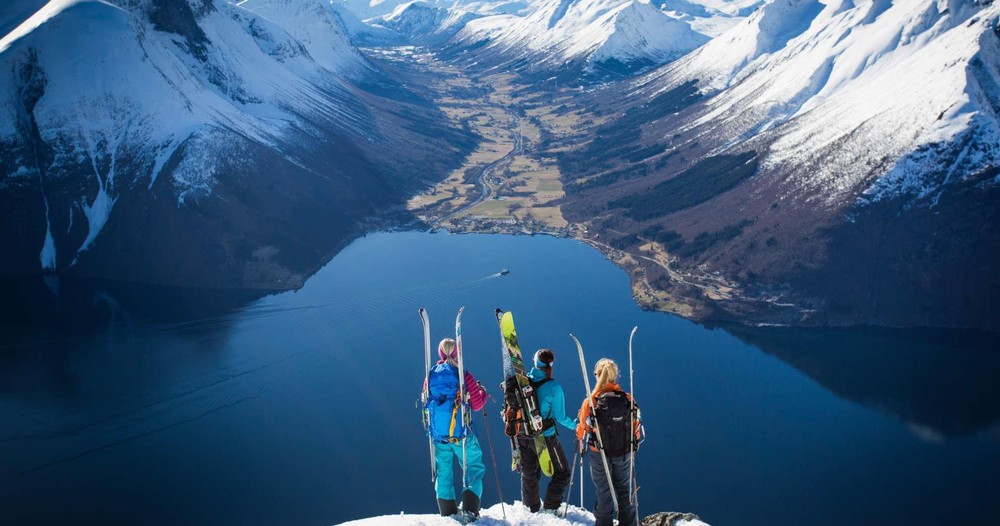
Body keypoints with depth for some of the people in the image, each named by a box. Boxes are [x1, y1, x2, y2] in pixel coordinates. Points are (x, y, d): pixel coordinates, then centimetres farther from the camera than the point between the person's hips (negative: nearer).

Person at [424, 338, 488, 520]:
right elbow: (477, 404, -7)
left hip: (437, 434, 4)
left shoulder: (431, 375, 1)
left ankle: (447, 512, 17)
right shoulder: (463, 375, -11)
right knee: (474, 468, 10)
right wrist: (482, 392, 12)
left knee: (444, 471, 15)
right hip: (461, 433, -4)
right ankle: (470, 509, -2)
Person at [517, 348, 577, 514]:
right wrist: (576, 425, 2)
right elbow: (560, 417, -14)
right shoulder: (554, 387, -18)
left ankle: (531, 510, 33)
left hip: (523, 437, 5)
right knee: (562, 472, 15)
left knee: (528, 474, 22)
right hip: (545, 438, -5)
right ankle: (550, 509, 10)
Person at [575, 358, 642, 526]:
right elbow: (636, 429, -4)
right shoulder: (628, 400, -14)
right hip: (624, 454, 2)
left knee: (604, 493, 15)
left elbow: (583, 433, -12)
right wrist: (633, 447, 14)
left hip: (600, 456, -2)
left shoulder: (590, 402, -20)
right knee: (625, 491, 20)